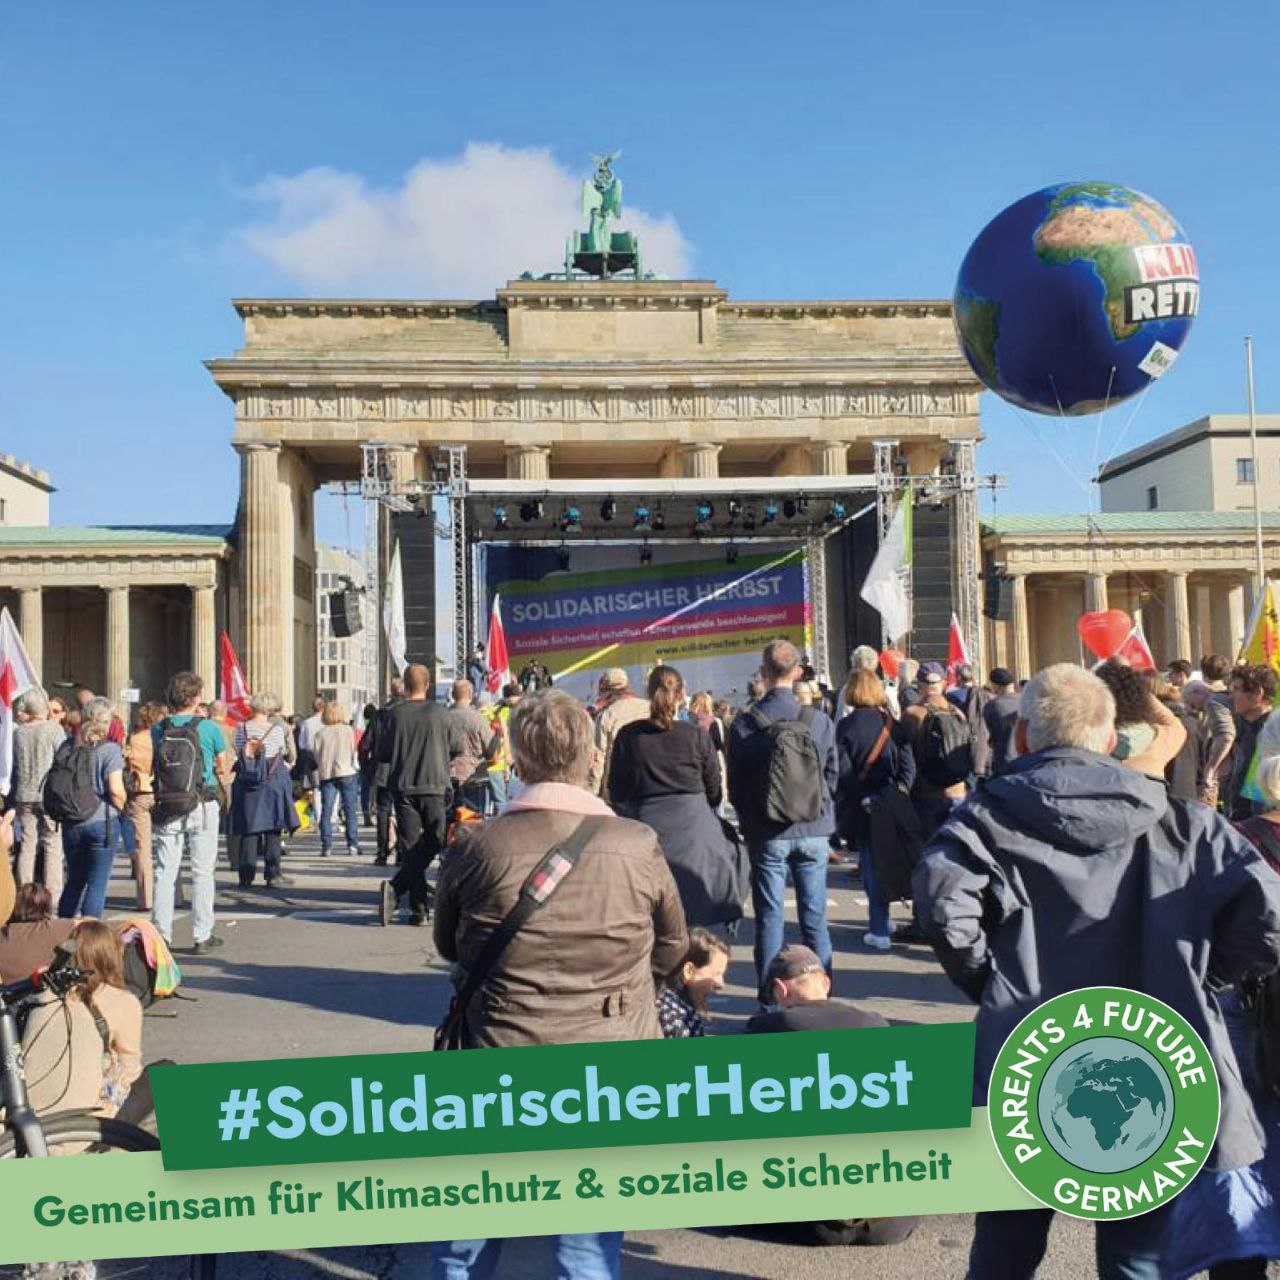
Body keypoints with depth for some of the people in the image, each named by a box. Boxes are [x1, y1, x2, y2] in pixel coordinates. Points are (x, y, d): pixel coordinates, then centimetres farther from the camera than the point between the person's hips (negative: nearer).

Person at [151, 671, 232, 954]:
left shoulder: (158, 729, 0)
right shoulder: (208, 728, -8)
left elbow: (151, 769, 8)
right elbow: (224, 768, 1)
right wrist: (230, 757, 19)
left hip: (166, 808, 2)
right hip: (201, 807, -2)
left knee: (165, 872, 8)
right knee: (202, 872, 4)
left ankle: (161, 934, 10)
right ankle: (203, 936, 7)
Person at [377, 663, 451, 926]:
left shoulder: (394, 714, -3)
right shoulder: (440, 713, -4)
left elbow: (382, 755, 4)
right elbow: (453, 750, 5)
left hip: (403, 788, 2)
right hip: (435, 786, -1)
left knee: (413, 849, 8)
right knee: (432, 845, 7)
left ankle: (419, 909, 5)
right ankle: (395, 888, -13)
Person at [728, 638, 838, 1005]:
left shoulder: (744, 724, -9)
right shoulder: (819, 721, -5)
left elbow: (735, 786, -1)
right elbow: (833, 776, 4)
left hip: (767, 834, -1)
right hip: (813, 832, 1)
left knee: (769, 916, 7)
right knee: (814, 915, 9)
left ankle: (770, 997, 11)